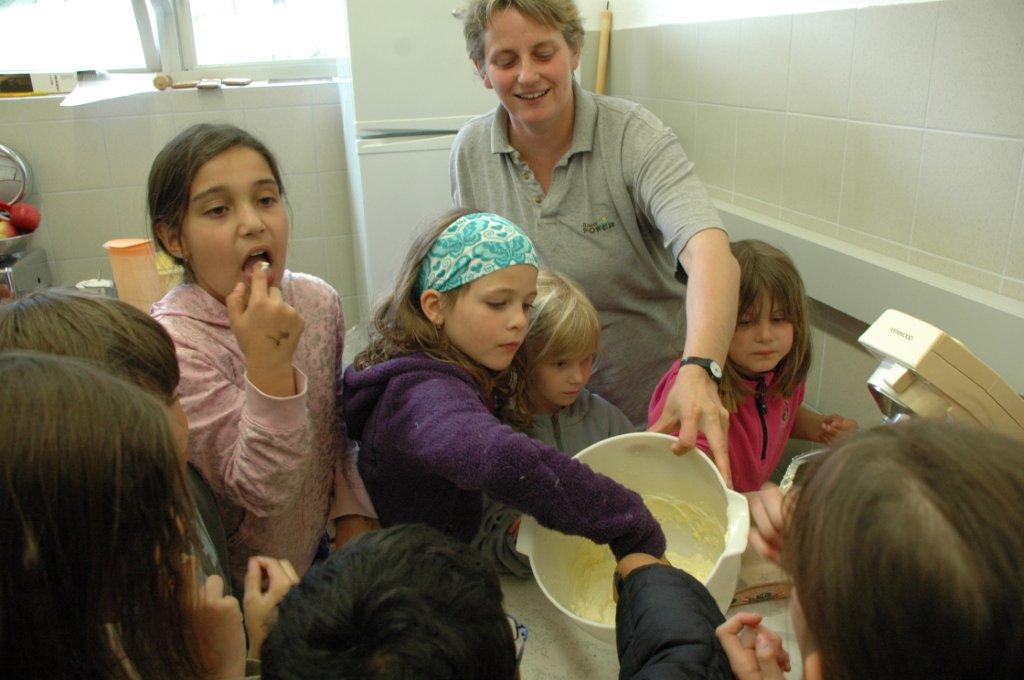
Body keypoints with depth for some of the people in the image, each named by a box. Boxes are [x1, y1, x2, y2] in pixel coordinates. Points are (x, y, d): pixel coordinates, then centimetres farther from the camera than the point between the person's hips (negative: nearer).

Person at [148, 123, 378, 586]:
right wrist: (270, 363, -37)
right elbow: (259, 491, -25)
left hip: (317, 548, 4)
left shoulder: (317, 300, -7)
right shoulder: (172, 343, -24)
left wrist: (354, 515, -1)